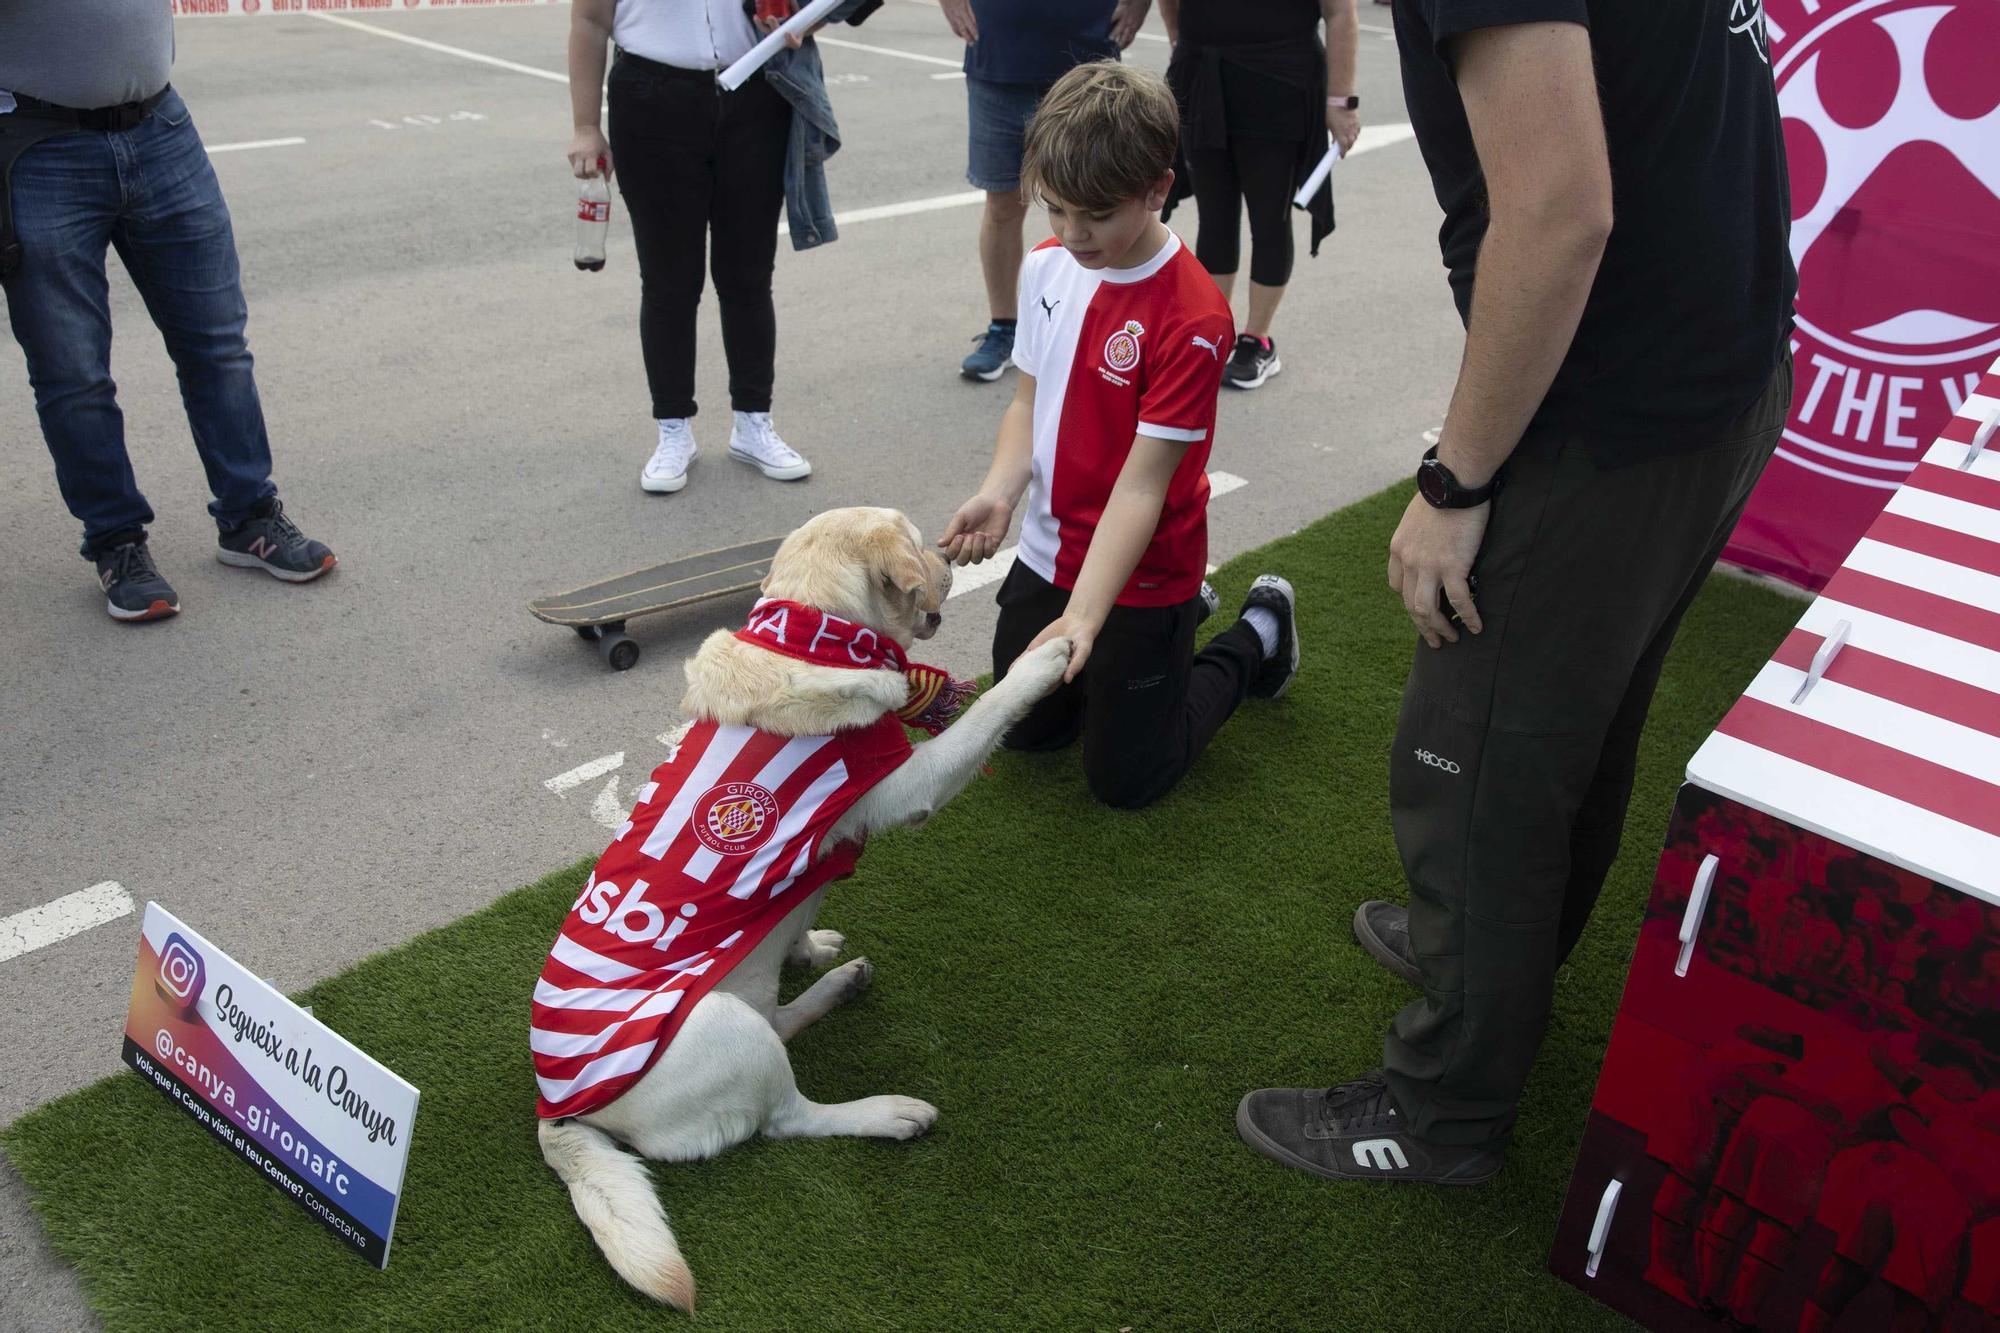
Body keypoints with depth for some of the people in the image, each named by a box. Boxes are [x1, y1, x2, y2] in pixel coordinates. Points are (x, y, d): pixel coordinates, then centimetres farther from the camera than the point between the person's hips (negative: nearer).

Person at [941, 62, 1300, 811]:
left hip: (1143, 574, -6)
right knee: (1026, 731, 22)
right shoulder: (1047, 268, -5)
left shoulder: (1191, 319, -25)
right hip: (1047, 555, 7)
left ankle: (1258, 636, 27)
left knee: (1124, 779, 7)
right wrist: (999, 493, -16)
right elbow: (1031, 399, 4)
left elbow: (1142, 484, -27)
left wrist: (1083, 618, -34)